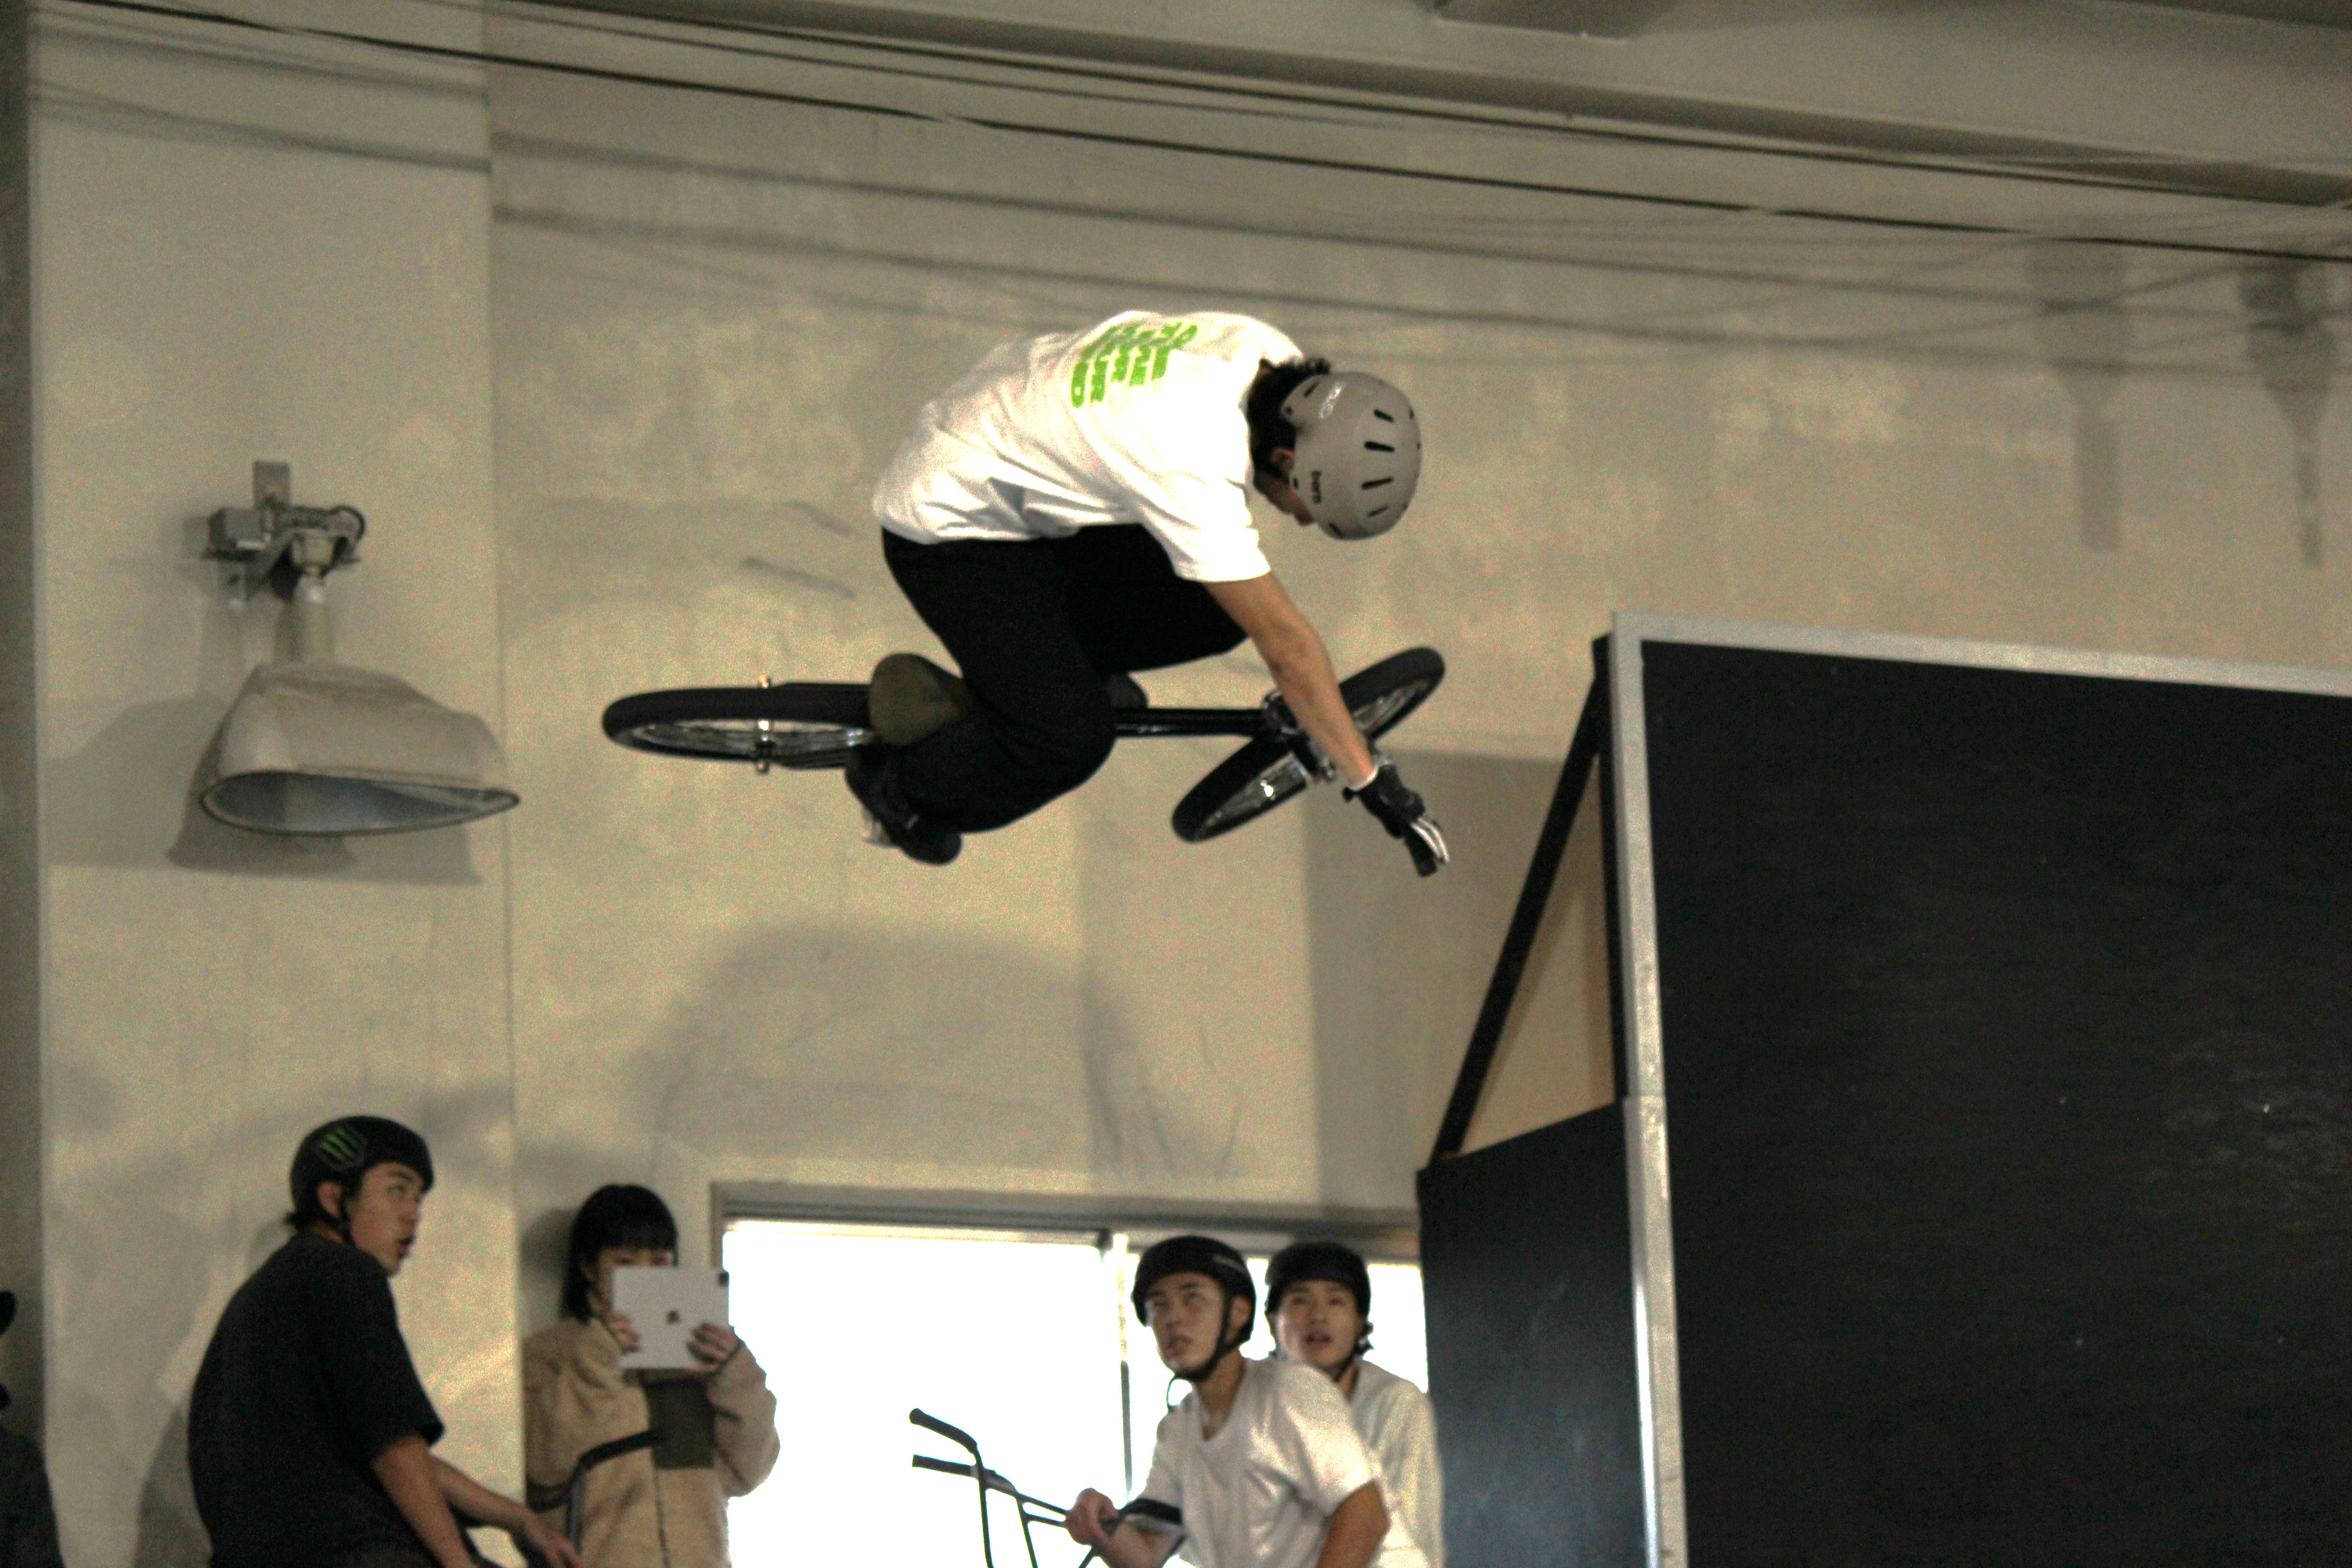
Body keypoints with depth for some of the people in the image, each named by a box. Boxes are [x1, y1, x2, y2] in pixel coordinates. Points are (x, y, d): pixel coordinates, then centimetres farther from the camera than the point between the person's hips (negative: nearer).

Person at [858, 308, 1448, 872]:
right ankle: (894, 781, 7)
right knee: (1071, 742, -19)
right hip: (947, 528, -8)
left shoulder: (1271, 357, -13)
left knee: (1220, 609, -9)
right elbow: (1285, 642, -32)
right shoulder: (1191, 467, -38)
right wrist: (1371, 783, -26)